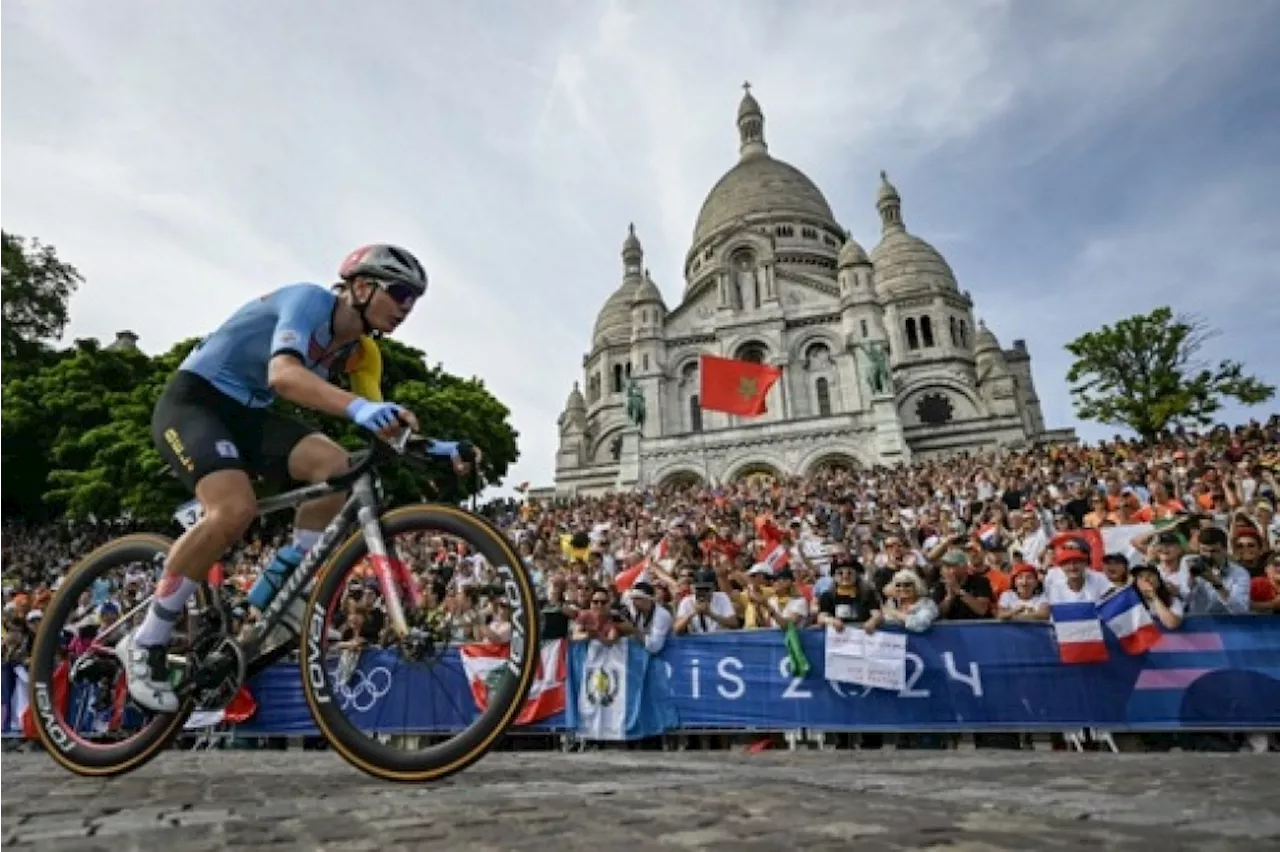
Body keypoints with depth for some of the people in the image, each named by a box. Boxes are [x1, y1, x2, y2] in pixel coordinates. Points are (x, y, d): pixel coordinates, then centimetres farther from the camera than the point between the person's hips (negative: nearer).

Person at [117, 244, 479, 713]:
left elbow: (381, 429, -5)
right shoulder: (310, 300, -21)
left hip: (246, 413, 7)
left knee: (336, 467, -20)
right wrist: (358, 407, -57)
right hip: (192, 399, -7)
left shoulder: (360, 352, 1)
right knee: (235, 509, -30)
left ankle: (276, 588, -4)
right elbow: (283, 374, -40)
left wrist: (439, 448, -23)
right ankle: (146, 642, -9)